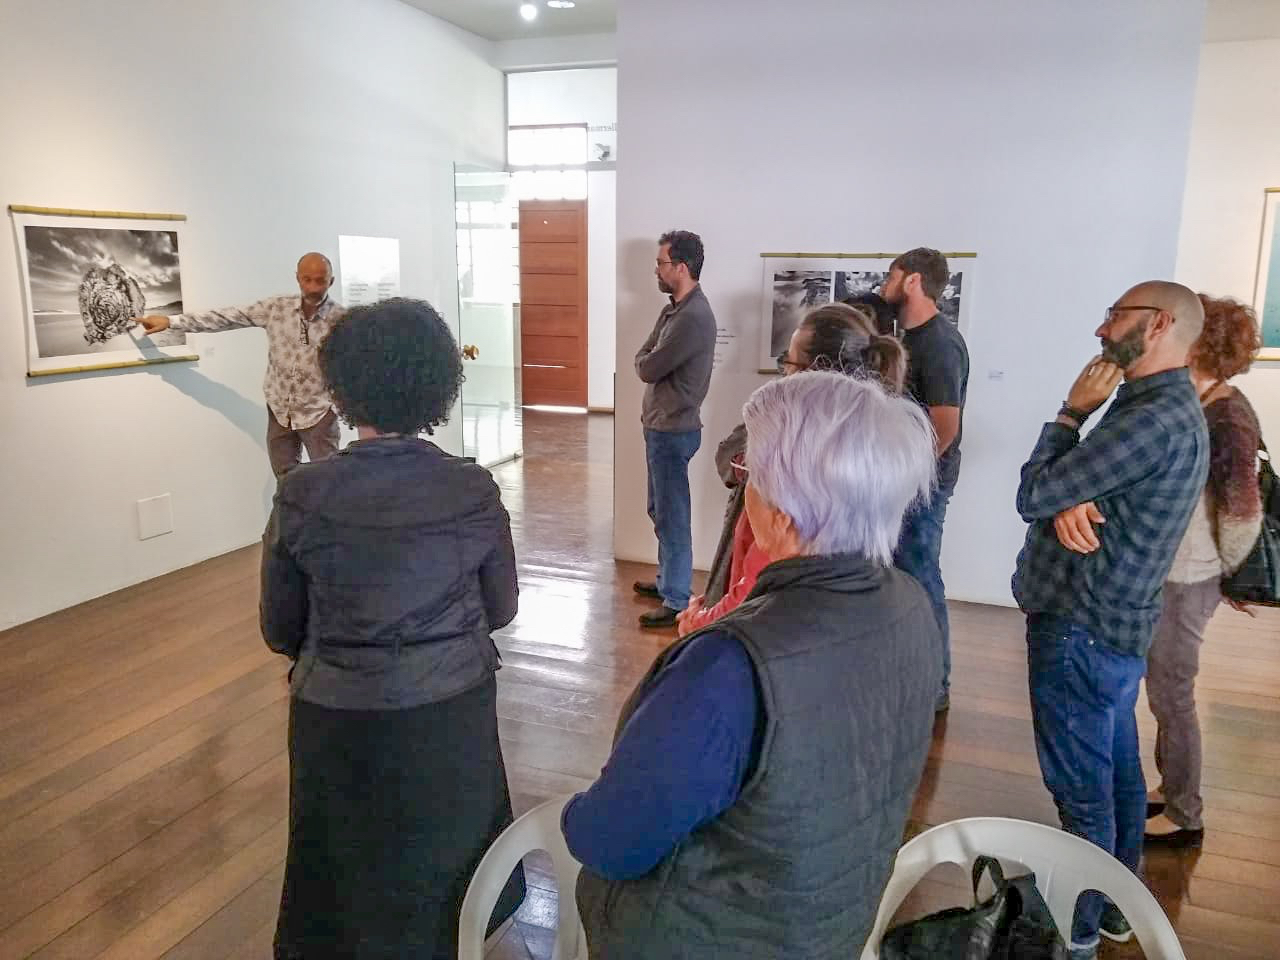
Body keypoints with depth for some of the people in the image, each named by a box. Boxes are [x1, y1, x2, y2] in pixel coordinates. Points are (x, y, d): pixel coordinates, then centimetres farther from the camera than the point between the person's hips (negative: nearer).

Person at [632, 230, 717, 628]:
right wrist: (651, 383, -6)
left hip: (674, 430, -10)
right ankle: (668, 580, 35)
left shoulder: (693, 317, -22)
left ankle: (678, 602, 7)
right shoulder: (673, 308, 11)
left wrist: (648, 361, 1)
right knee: (660, 511, 20)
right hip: (660, 425, 10)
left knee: (672, 516, -2)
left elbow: (648, 369, -20)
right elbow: (643, 357, 12)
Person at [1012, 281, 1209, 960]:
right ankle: (1115, 903, 36)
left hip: (1081, 630, -10)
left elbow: (1032, 496, -20)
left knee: (1082, 789, 3)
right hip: (1112, 623, 10)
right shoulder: (1170, 408, 12)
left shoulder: (1155, 418, -23)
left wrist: (1072, 411, -8)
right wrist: (1068, 501, -16)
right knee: (1116, 772, 20)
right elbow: (1063, 484, 7)